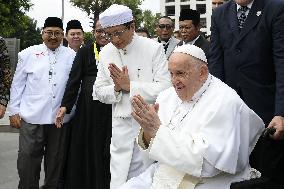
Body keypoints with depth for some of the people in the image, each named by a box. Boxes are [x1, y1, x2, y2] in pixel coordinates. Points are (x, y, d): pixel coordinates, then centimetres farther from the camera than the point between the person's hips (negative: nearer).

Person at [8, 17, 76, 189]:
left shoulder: (71, 56, 4)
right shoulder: (28, 54, 4)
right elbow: (17, 84, 6)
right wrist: (14, 111, 3)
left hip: (61, 118, 1)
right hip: (32, 117, -1)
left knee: (56, 161, 11)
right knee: (27, 161, 2)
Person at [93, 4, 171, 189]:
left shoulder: (154, 48, -8)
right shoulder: (106, 52, 6)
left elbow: (165, 88, -14)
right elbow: (99, 92, 8)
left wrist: (129, 85, -15)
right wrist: (116, 88, -12)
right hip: (121, 126, 4)